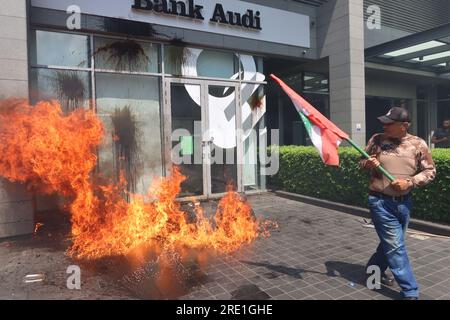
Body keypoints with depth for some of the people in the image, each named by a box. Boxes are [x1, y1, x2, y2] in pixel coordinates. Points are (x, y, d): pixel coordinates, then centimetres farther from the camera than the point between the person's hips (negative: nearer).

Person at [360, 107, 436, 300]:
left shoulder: (418, 144, -3)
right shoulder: (377, 140, -4)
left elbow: (430, 171, 1)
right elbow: (362, 162, 7)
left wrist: (410, 182, -15)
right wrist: (368, 164, -16)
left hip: (404, 202, 3)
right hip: (381, 201, -3)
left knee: (390, 242, 19)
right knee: (395, 246, -2)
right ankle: (410, 291, 10)